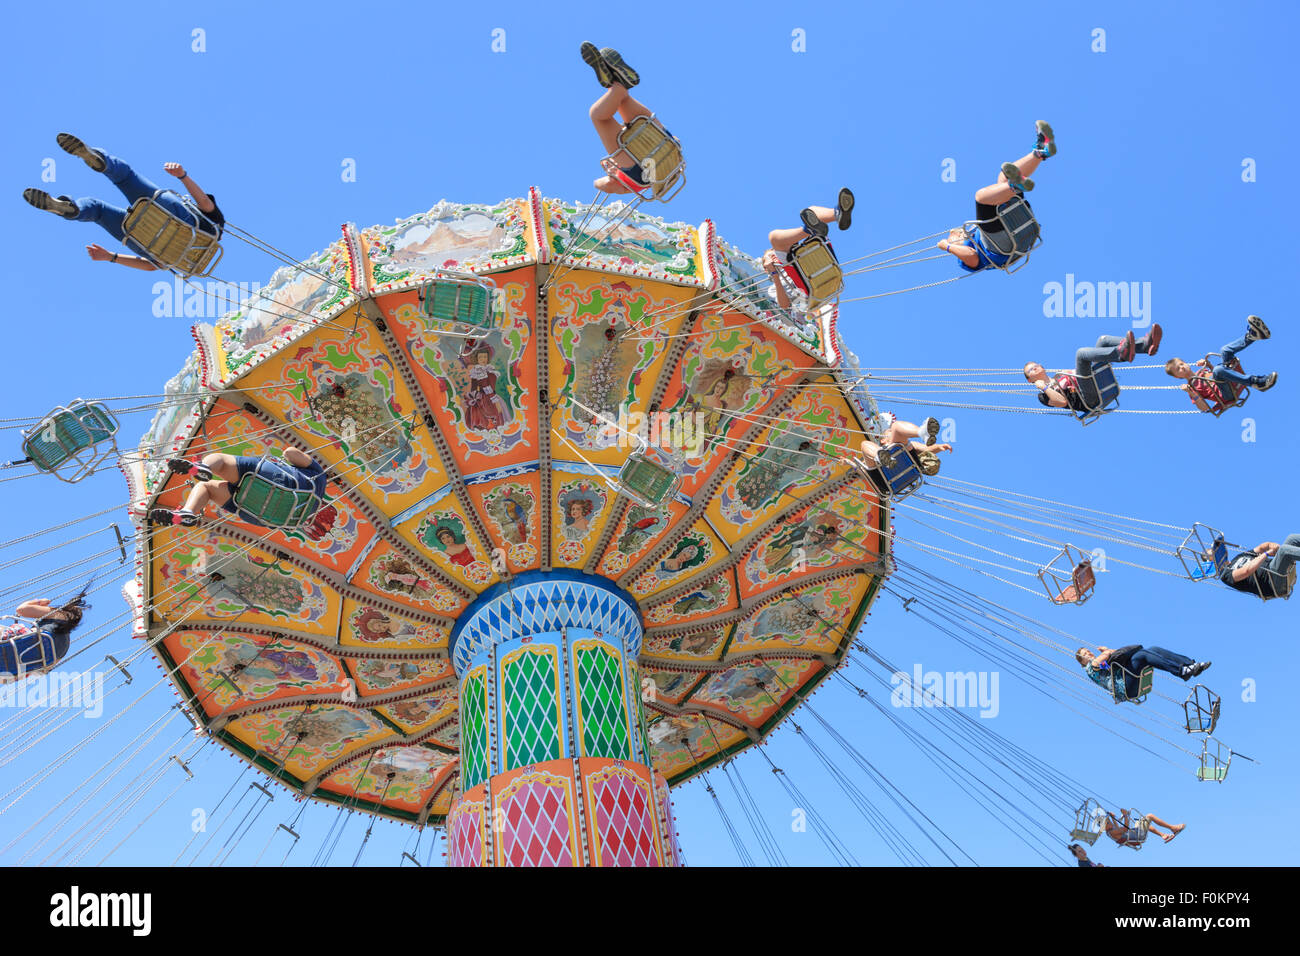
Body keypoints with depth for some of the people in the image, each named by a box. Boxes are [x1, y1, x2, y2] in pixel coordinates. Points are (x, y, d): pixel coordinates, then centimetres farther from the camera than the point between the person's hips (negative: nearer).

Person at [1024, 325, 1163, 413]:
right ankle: (1122, 353, -53)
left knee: (1103, 340, 0)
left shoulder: (1060, 376, 35)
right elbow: (1062, 402, -6)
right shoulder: (1043, 395, 12)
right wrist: (1044, 388, -5)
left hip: (1099, 386, 8)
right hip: (1089, 400, -8)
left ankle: (1146, 344, -27)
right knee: (1081, 353, -26)